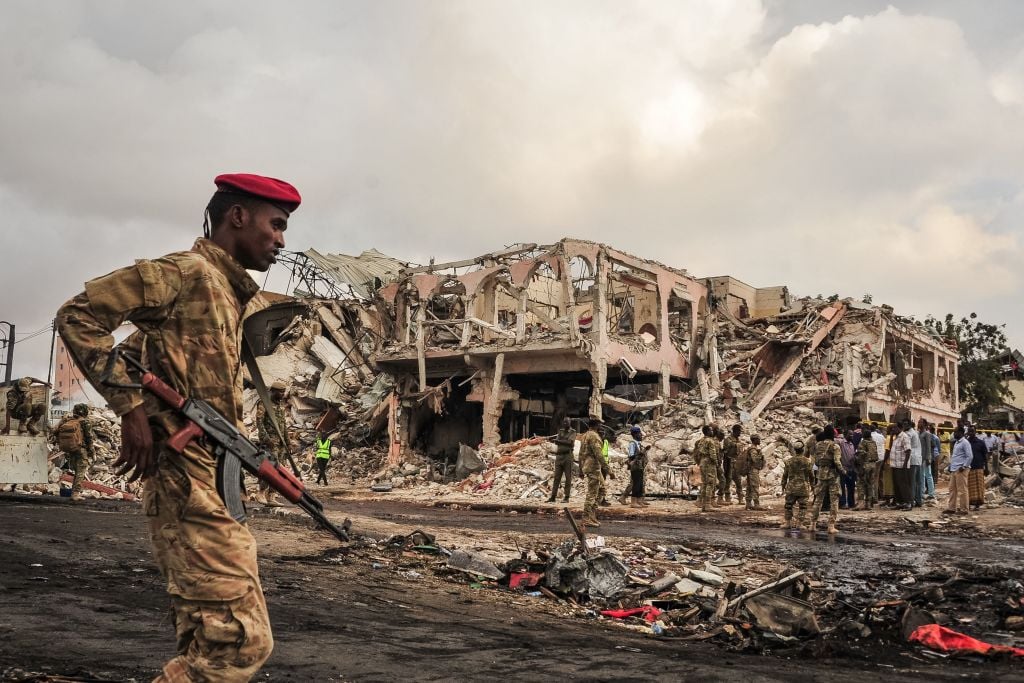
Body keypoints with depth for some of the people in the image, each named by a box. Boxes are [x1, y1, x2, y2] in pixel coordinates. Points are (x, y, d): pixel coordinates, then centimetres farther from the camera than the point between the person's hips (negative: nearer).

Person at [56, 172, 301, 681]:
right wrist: (131, 407, -16)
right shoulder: (188, 272, -8)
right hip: (190, 480, -10)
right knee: (241, 639, -13)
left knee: (206, 640, 14)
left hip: (213, 479, 10)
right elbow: (77, 316, -12)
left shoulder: (233, 293, 19)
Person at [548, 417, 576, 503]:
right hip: (559, 456, 4)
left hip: (568, 456, -4)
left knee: (568, 477, -2)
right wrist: (565, 442, -15)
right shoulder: (560, 431, 15)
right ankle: (553, 496, 5)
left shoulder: (572, 432, 1)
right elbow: (556, 442, 3)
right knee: (556, 477, 4)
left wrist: (560, 441, -13)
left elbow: (570, 442, -14)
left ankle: (566, 497, 1)